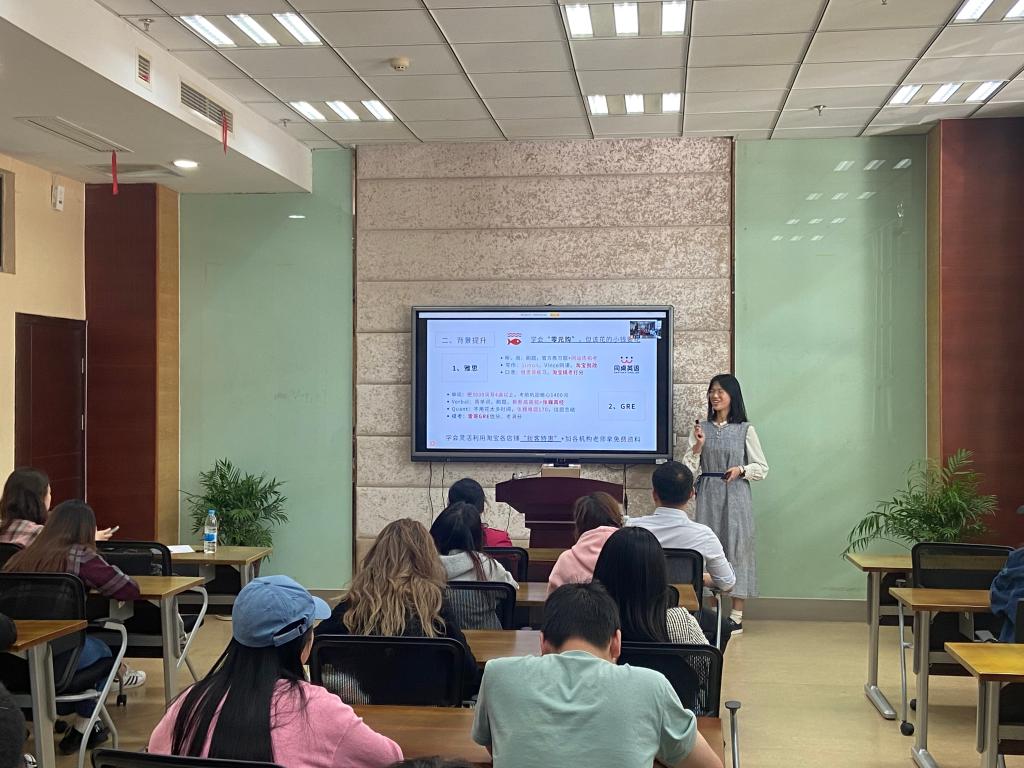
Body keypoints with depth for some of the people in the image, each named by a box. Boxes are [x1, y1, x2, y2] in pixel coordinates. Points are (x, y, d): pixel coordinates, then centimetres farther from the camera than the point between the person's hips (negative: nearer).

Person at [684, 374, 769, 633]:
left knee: (737, 548, -2)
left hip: (735, 497, -2)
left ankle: (736, 617, 5)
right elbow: (689, 468, 5)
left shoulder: (745, 430, 1)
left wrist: (741, 470, -14)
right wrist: (698, 445, -10)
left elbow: (762, 468, 4)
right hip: (707, 496, 3)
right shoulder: (701, 428, 8)